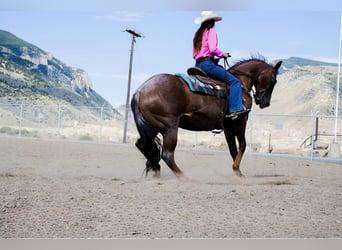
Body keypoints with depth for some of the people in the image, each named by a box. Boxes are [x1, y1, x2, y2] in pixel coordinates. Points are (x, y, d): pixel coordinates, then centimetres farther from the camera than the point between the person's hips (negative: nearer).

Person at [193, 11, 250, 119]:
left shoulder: (198, 34, 19)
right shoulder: (211, 31, -4)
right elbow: (213, 49, -20)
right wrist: (222, 54, -2)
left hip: (198, 64, 9)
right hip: (207, 64, -9)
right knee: (234, 81, -11)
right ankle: (235, 109, -24)